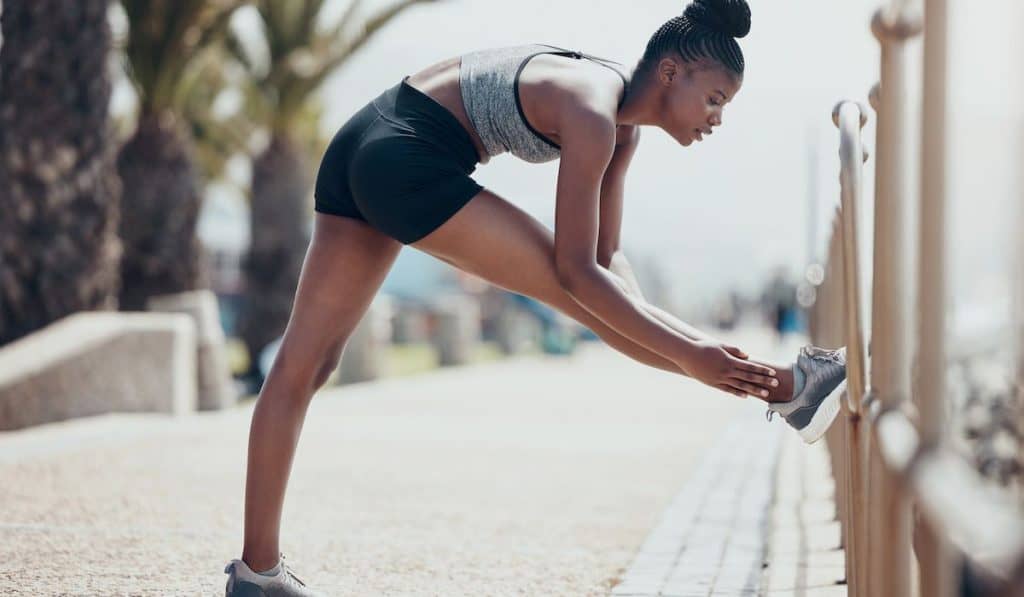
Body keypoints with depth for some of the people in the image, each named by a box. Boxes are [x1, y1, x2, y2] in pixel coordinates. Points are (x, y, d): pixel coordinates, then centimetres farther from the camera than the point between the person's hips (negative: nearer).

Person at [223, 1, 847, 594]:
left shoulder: (621, 122, 10)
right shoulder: (591, 113, -19)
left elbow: (608, 254, 10)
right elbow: (577, 270, -21)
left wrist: (665, 331, -5)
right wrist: (690, 354, -22)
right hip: (405, 163, -10)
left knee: (303, 364, 8)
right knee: (584, 295, -5)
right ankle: (784, 388, 1)